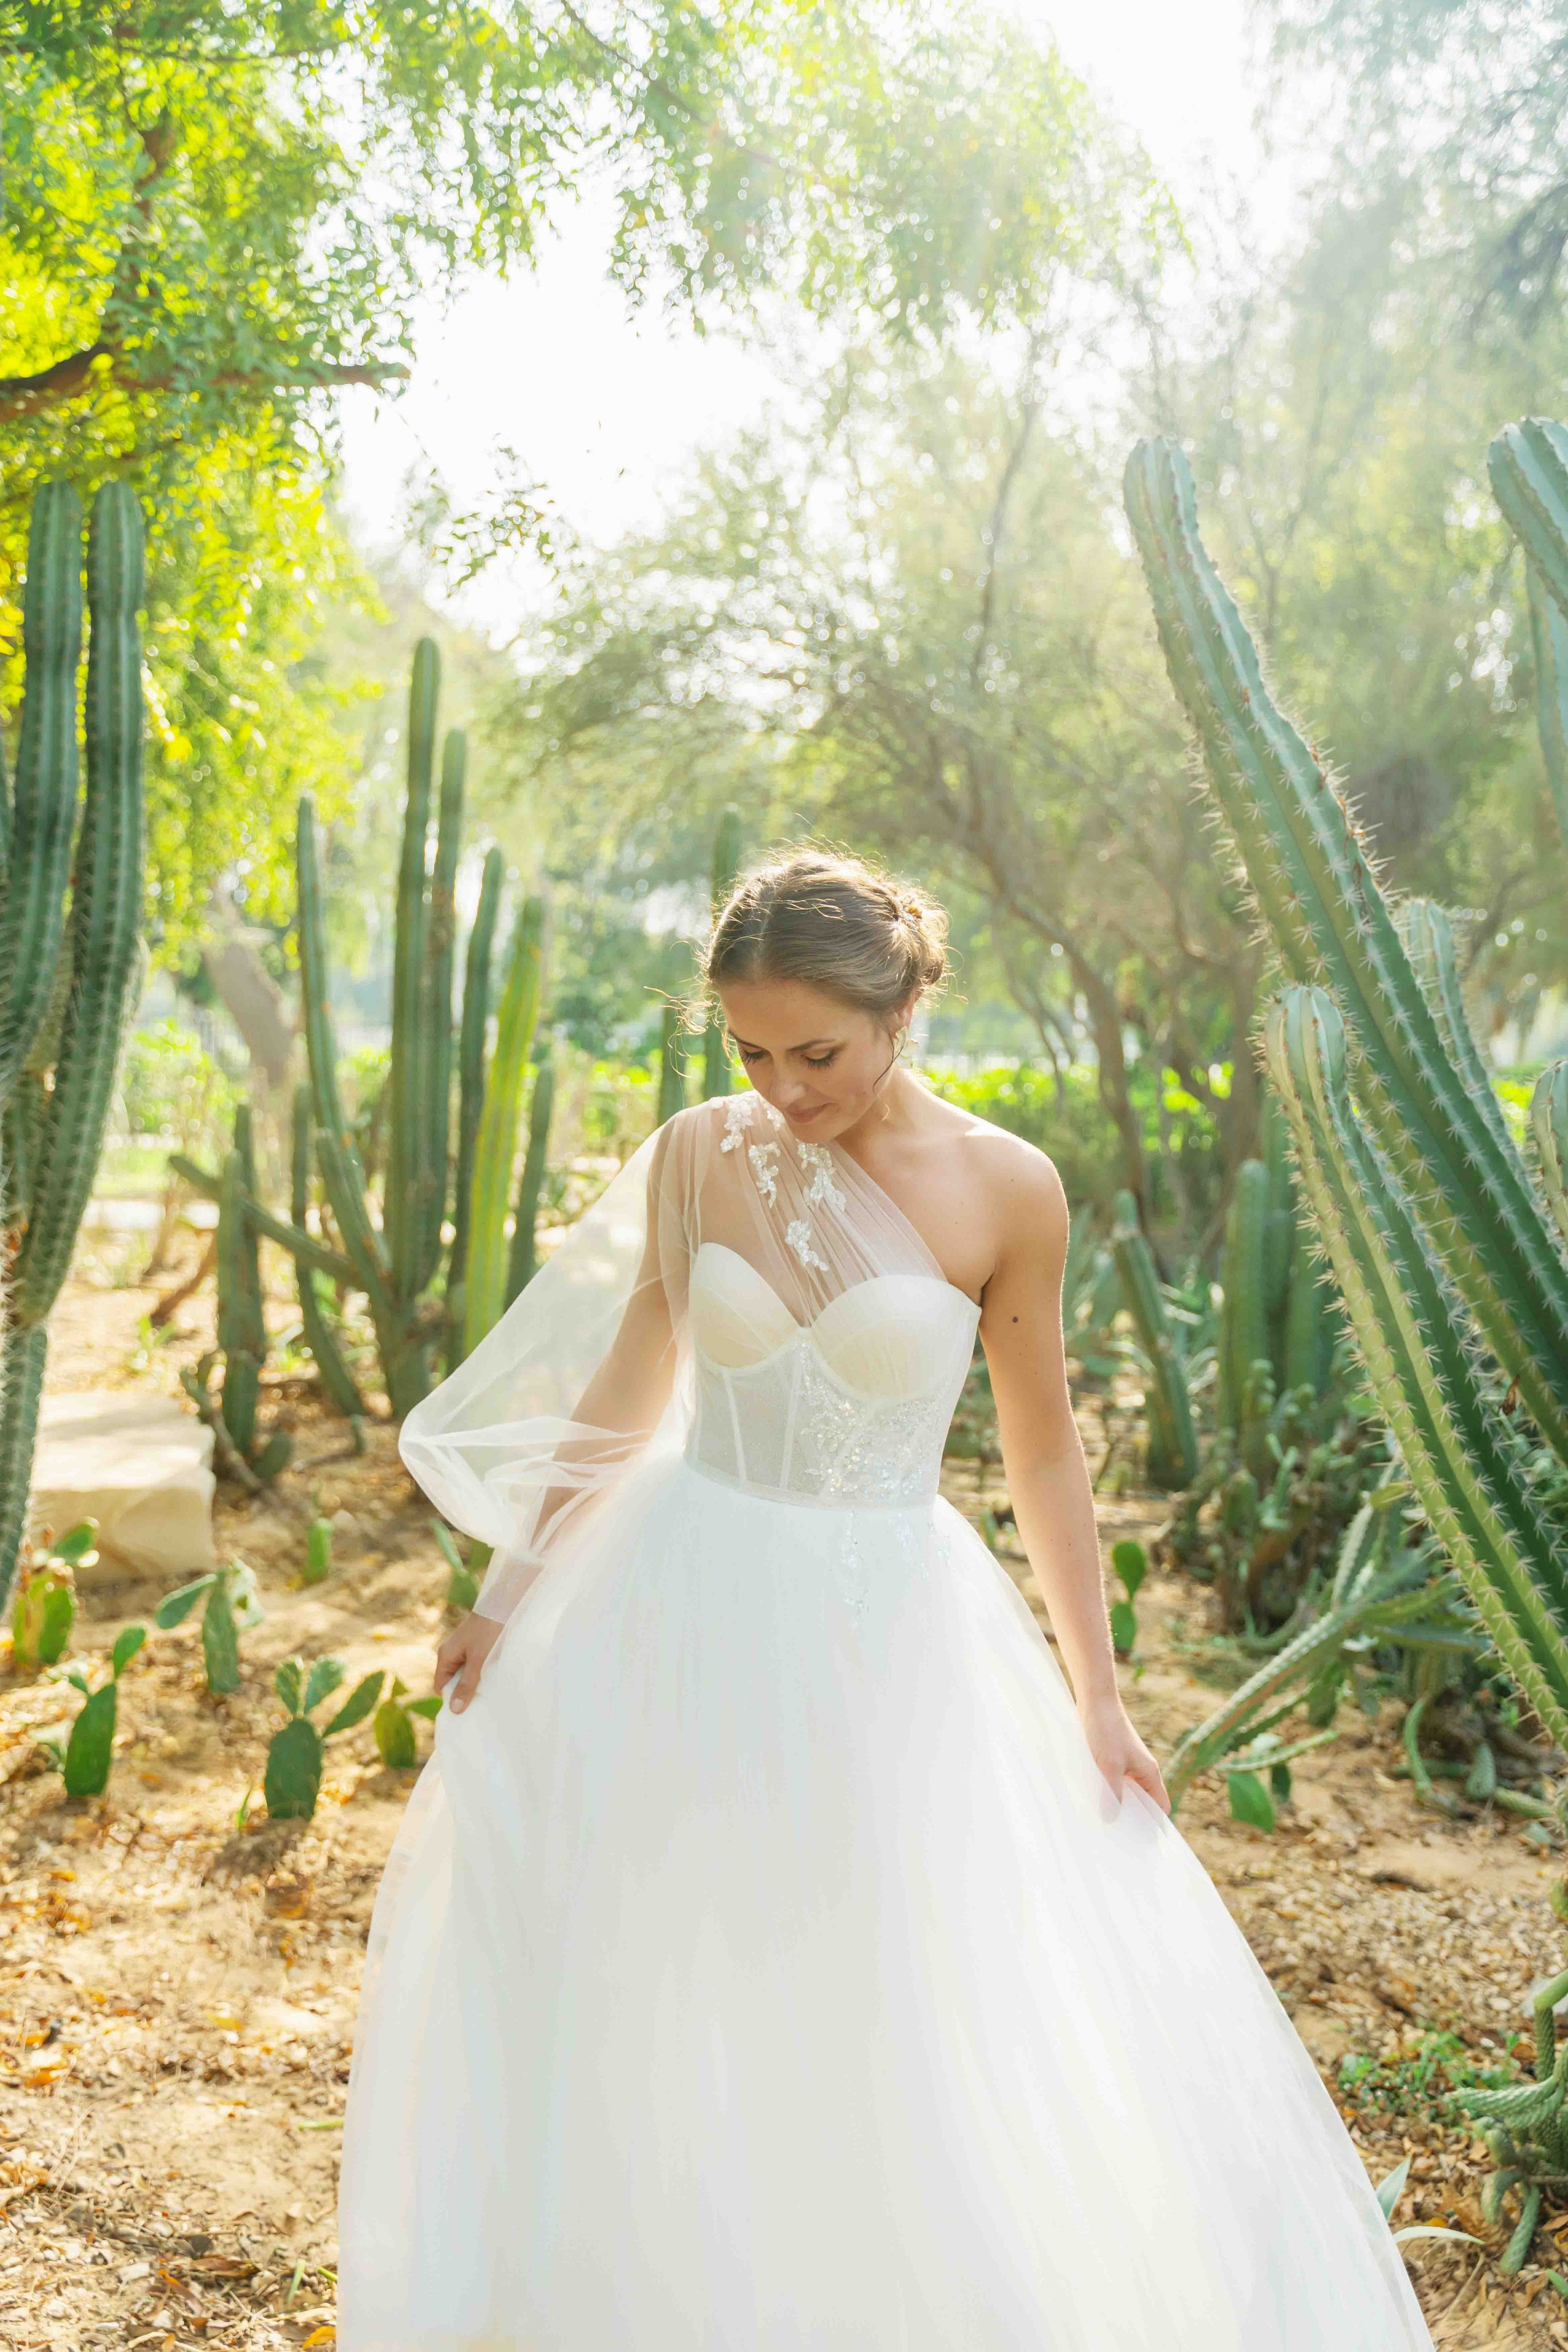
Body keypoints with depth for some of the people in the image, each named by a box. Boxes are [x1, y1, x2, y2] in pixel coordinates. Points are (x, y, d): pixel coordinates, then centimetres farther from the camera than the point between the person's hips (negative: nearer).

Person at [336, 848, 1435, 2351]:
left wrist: (1097, 1697, 2)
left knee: (928, 2033, 5)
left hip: (888, 1631, -2)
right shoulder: (697, 1156, -3)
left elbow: (1042, 1451, 0)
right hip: (686, 1608, 2)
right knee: (629, 1995, 12)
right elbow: (625, 1391, 7)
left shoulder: (1004, 1191, -9)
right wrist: (513, 1592, 7)